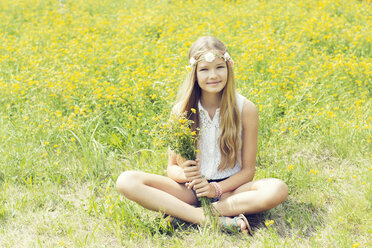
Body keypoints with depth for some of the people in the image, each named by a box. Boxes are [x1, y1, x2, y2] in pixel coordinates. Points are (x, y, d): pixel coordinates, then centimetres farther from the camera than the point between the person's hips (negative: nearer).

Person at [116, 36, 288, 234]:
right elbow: (171, 167, 3)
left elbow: (248, 170, -3)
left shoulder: (245, 109, -7)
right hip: (190, 189, 1)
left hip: (229, 189, 0)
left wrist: (217, 188, -20)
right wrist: (184, 173, -21)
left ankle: (183, 212, -27)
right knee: (126, 181, -23)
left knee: (278, 189, -32)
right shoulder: (181, 110, -5)